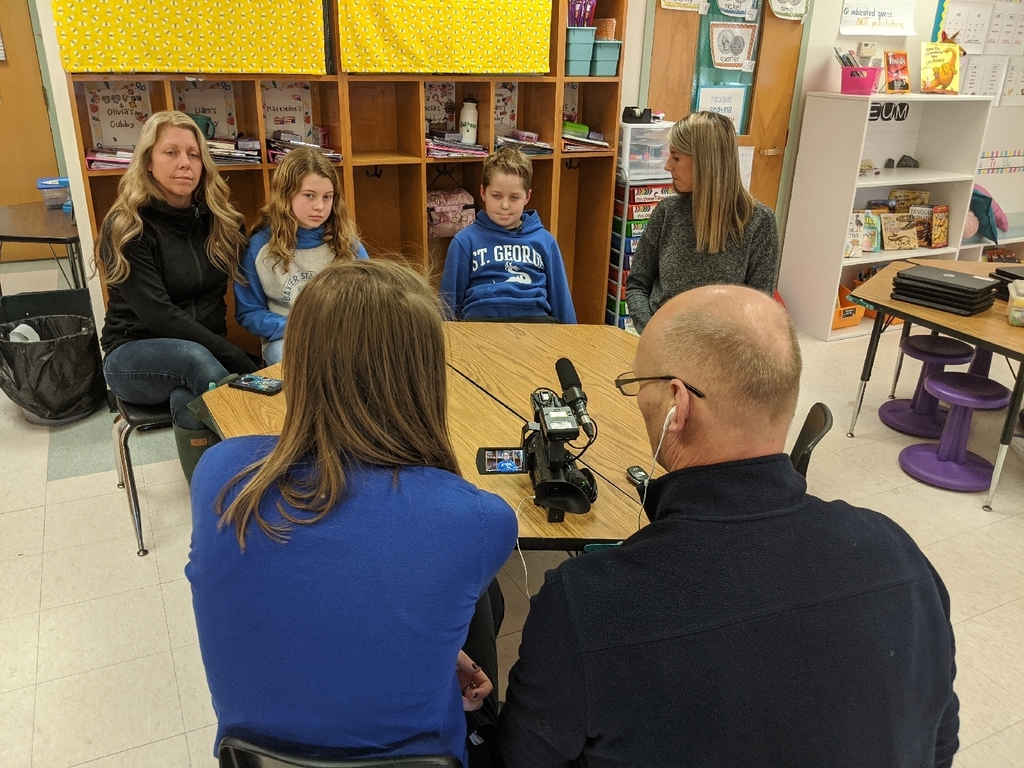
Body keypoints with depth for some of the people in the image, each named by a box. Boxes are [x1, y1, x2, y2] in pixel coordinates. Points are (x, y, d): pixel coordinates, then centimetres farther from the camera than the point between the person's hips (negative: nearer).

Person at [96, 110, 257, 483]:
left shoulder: (217, 219, 3)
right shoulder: (126, 227, -12)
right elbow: (157, 314, -21)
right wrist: (237, 360, -27)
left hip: (202, 351, 4)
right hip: (136, 355, -4)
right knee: (198, 360, -34)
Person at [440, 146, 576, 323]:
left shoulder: (544, 240, 16)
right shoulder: (466, 241, 10)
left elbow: (560, 296, 20)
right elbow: (449, 299, 14)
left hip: (534, 317, 2)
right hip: (481, 317, -1)